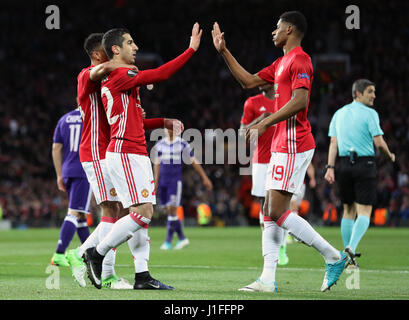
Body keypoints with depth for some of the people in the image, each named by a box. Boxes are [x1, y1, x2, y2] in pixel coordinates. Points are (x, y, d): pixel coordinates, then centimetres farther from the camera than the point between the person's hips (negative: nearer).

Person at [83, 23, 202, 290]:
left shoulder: (118, 78, 20)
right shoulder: (119, 75, -10)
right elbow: (159, 75, -19)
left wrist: (165, 123, 21)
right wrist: (192, 50, -16)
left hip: (137, 155, 10)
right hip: (125, 154, -10)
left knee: (145, 214, 5)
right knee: (142, 213, -15)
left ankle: (142, 277, 4)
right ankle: (96, 254, -5)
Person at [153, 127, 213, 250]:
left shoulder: (182, 144, 0)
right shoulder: (159, 145, 10)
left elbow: (194, 162, 4)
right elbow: (157, 163, 13)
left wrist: (205, 178, 6)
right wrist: (156, 180, 3)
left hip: (175, 180, -4)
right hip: (163, 181, 4)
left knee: (172, 210, -11)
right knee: (168, 211, 6)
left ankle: (168, 241, -8)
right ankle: (182, 238, 19)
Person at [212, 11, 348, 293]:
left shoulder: (299, 60, -11)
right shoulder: (281, 63, 20)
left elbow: (299, 101, -22)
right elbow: (249, 81, 29)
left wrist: (265, 123, -20)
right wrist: (224, 52, 27)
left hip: (293, 145, -10)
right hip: (282, 145, 10)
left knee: (277, 212, -13)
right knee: (270, 211, 6)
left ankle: (334, 257, -7)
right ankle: (268, 279, 4)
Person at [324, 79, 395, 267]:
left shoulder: (339, 113, 11)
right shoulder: (369, 114, -6)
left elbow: (333, 142, 6)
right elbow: (379, 142, -10)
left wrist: (330, 167, 3)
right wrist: (390, 156, 8)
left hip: (344, 164, 5)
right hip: (364, 165, -5)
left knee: (348, 210, 13)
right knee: (364, 212, -3)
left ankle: (348, 258, 14)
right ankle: (351, 247, -25)